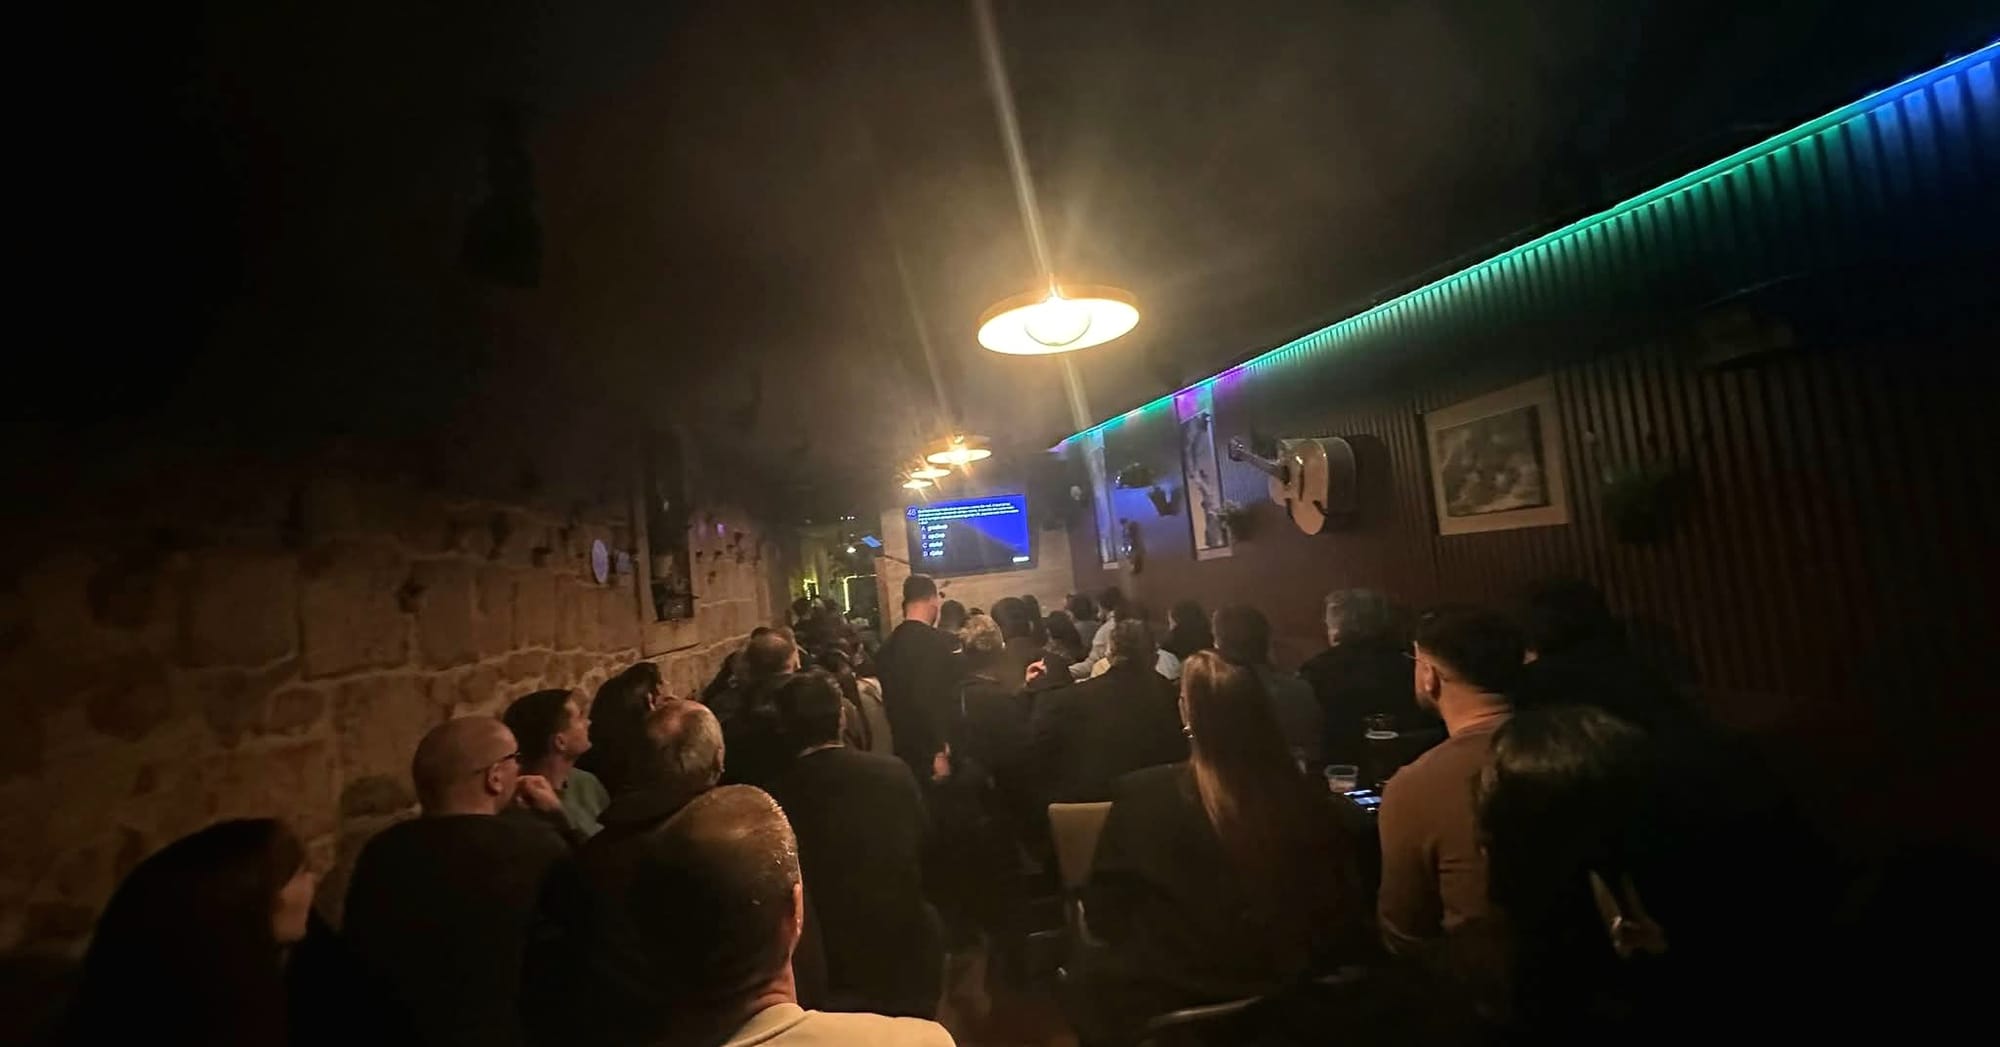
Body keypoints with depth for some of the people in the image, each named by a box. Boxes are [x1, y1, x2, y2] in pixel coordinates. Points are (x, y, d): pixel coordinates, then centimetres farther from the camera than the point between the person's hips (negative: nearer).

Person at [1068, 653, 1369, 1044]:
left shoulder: (1142, 795, -21)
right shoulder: (1304, 796, -14)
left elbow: (1102, 915, -7)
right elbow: (1346, 914, 0)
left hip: (1170, 1005, -3)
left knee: (1094, 973, 23)